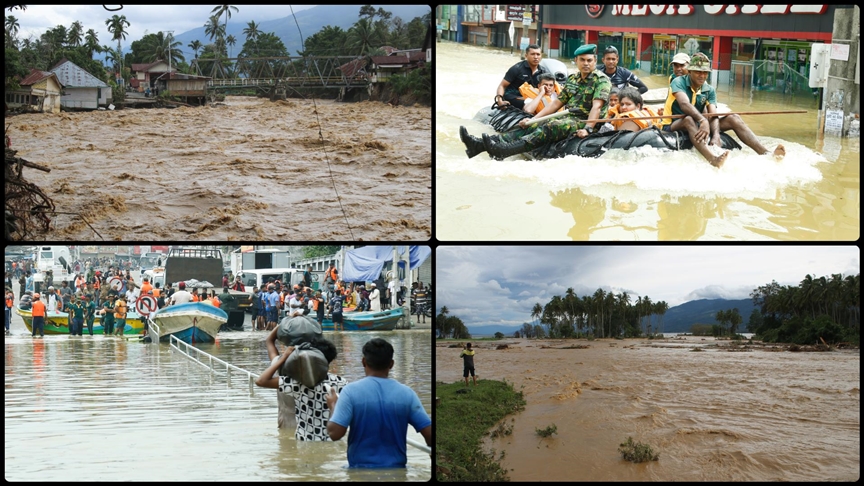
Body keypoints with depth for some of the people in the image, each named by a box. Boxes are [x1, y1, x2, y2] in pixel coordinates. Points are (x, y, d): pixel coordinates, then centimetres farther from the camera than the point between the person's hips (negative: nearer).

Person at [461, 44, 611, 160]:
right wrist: (533, 119, 9)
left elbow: (597, 106, -18)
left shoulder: (601, 80, -5)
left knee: (549, 129, -33)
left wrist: (587, 129, -31)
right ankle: (479, 145, -26)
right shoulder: (572, 80, 18)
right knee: (529, 127, -11)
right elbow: (557, 103, 18)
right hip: (569, 117, 8)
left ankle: (503, 151, -53)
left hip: (586, 121, -8)